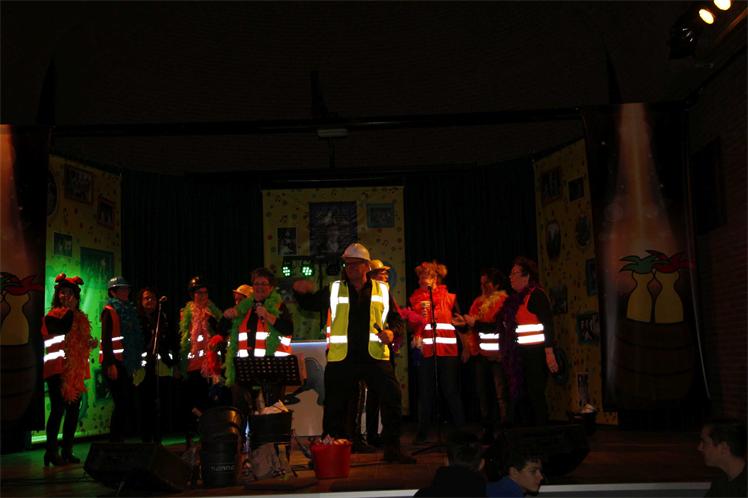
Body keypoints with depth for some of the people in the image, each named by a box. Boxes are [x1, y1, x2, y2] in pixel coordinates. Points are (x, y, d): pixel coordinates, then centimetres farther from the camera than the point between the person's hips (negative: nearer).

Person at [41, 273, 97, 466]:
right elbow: (62, 330, -19)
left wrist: (90, 344, 2)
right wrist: (70, 309, -11)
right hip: (58, 370, -6)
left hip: (76, 372, 6)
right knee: (58, 410, -8)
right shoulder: (52, 316, 0)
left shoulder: (81, 318, 17)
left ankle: (67, 451, 13)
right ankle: (51, 452, -2)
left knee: (73, 410, 6)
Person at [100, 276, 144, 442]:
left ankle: (119, 438, 13)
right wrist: (110, 364, -18)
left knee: (129, 403, 6)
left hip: (127, 364, 8)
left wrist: (137, 363, 16)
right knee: (122, 404, -9)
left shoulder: (129, 311, 19)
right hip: (115, 364, -8)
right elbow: (106, 339, -11)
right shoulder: (109, 311, -4)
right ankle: (115, 439, -3)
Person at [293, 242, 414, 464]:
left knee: (393, 399, -7)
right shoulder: (334, 289, 9)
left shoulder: (382, 290, 10)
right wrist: (300, 292, -12)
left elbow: (396, 318, 15)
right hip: (341, 358, 0)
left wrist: (391, 331, -7)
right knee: (334, 407, 4)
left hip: (375, 356, 0)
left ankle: (392, 448, 8)